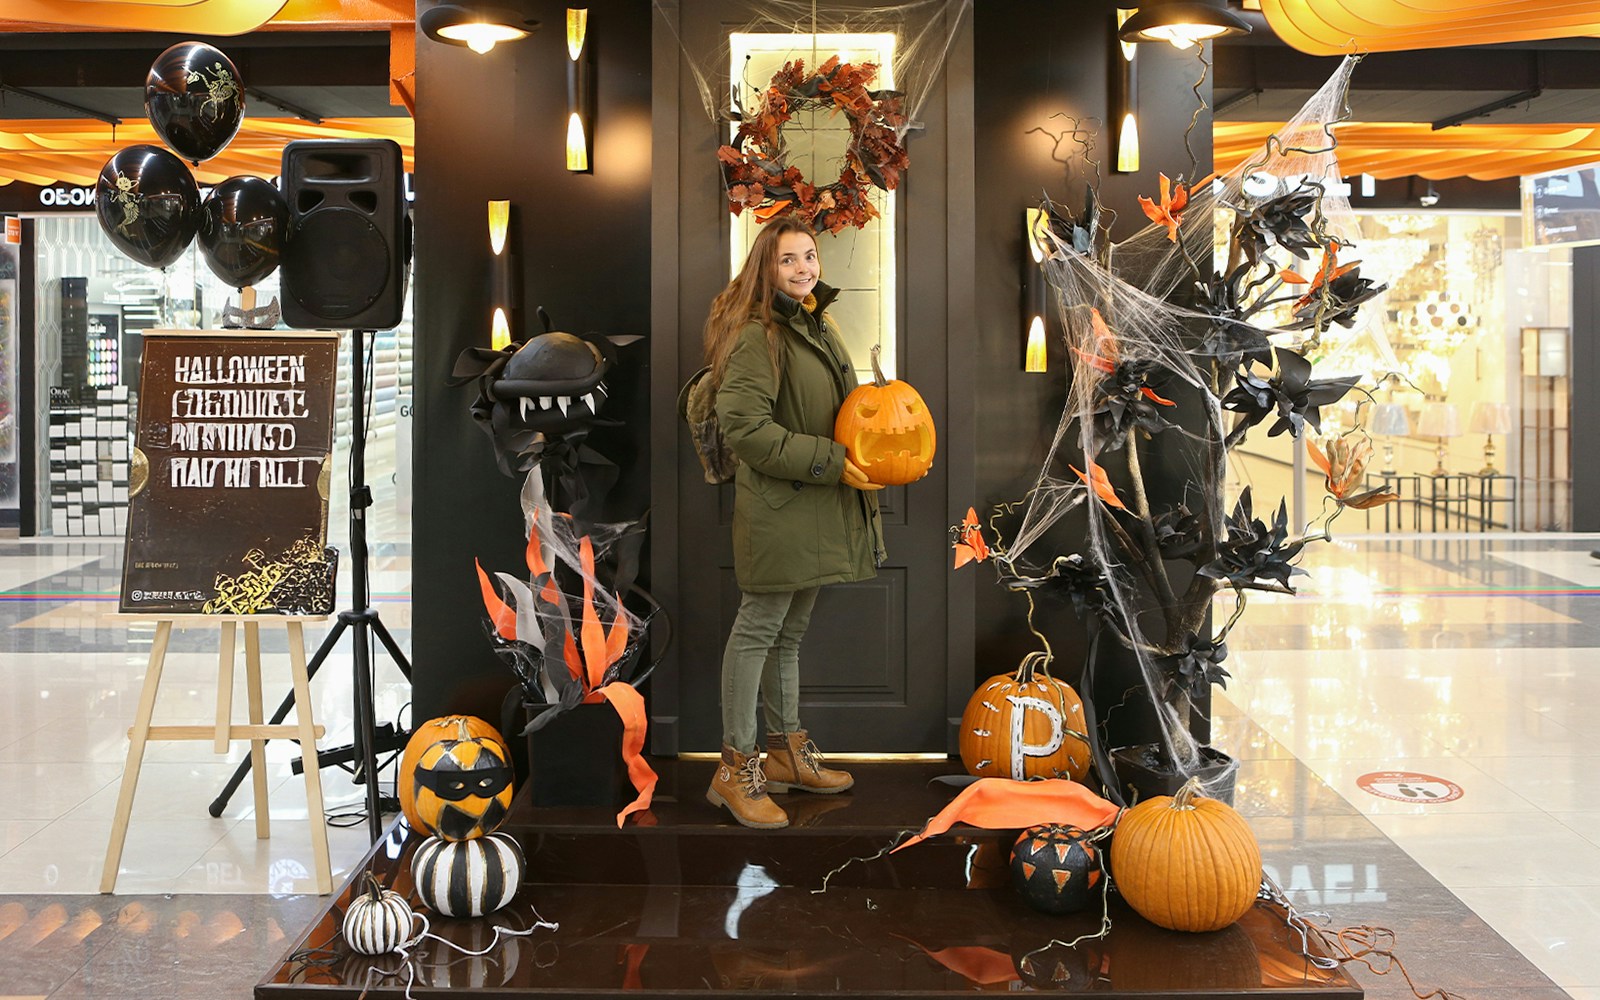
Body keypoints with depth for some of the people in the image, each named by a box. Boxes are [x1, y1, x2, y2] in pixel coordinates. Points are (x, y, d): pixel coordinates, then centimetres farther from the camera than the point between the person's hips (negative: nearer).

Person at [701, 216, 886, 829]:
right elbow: (743, 425, -23)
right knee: (759, 628, -3)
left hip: (818, 505, 9)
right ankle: (737, 768, 7)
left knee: (791, 630, 17)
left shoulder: (817, 327, 16)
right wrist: (830, 463, -22)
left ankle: (787, 752, 29)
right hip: (777, 505, -9)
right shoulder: (757, 334, -15)